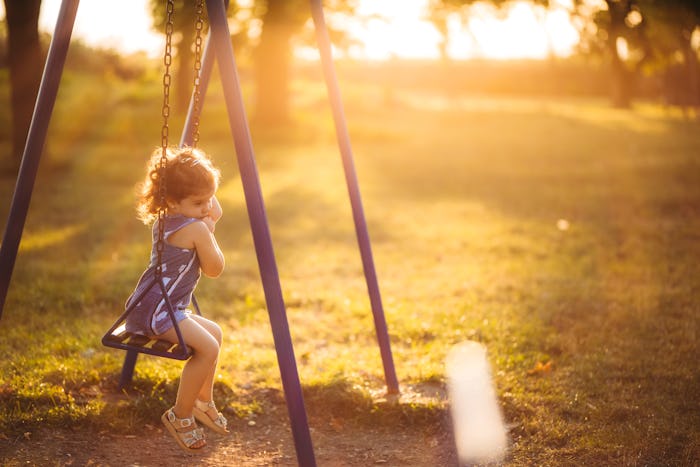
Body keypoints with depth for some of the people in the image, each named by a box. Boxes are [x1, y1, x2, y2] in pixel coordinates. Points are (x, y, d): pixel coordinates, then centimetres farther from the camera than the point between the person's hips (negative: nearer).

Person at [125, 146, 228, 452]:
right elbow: (214, 269, -6)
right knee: (207, 347, -22)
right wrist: (209, 230, 1)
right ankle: (180, 416, -7)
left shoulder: (165, 221, 11)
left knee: (214, 333, 22)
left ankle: (203, 401, 32)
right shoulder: (196, 229, -16)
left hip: (156, 307, 11)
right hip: (156, 310, -11)